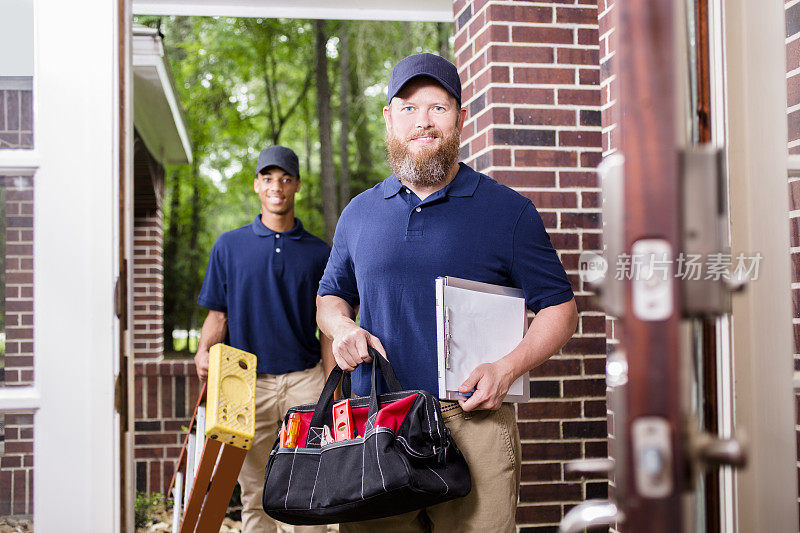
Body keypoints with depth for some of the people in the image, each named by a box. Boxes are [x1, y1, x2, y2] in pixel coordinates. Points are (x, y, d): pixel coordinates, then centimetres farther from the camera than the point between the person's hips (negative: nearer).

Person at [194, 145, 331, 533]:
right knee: (254, 493, 4)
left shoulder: (319, 253, 8)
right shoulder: (229, 246, 9)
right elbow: (218, 313, 10)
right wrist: (204, 350, -11)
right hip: (248, 381, 0)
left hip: (304, 378, 0)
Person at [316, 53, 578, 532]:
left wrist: (508, 368, -12)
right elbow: (332, 295, 26)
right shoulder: (359, 213, 14)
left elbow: (560, 307, 5)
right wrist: (342, 327, 2)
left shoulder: (508, 210, 4)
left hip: (474, 423, -3)